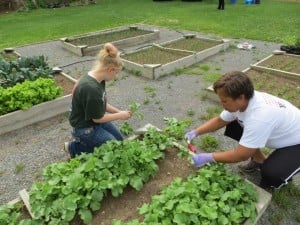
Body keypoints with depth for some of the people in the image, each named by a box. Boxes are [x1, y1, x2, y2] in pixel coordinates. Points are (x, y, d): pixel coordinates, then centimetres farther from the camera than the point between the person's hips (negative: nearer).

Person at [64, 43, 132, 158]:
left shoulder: (98, 79, -6)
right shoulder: (91, 88, -35)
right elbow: (97, 118, -24)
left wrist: (119, 111, 2)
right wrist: (120, 115, -12)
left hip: (96, 120, 9)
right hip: (85, 128, -9)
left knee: (120, 140, 19)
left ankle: (86, 140, 22)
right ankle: (75, 147, 6)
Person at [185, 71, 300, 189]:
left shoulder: (259, 117, -41)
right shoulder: (241, 101, -16)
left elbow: (241, 155, -32)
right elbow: (219, 120, 0)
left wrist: (208, 158, -25)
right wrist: (195, 132, -11)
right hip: (281, 134, 8)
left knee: (271, 174, -31)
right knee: (233, 128, -1)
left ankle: (280, 176, 8)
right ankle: (260, 161, 17)